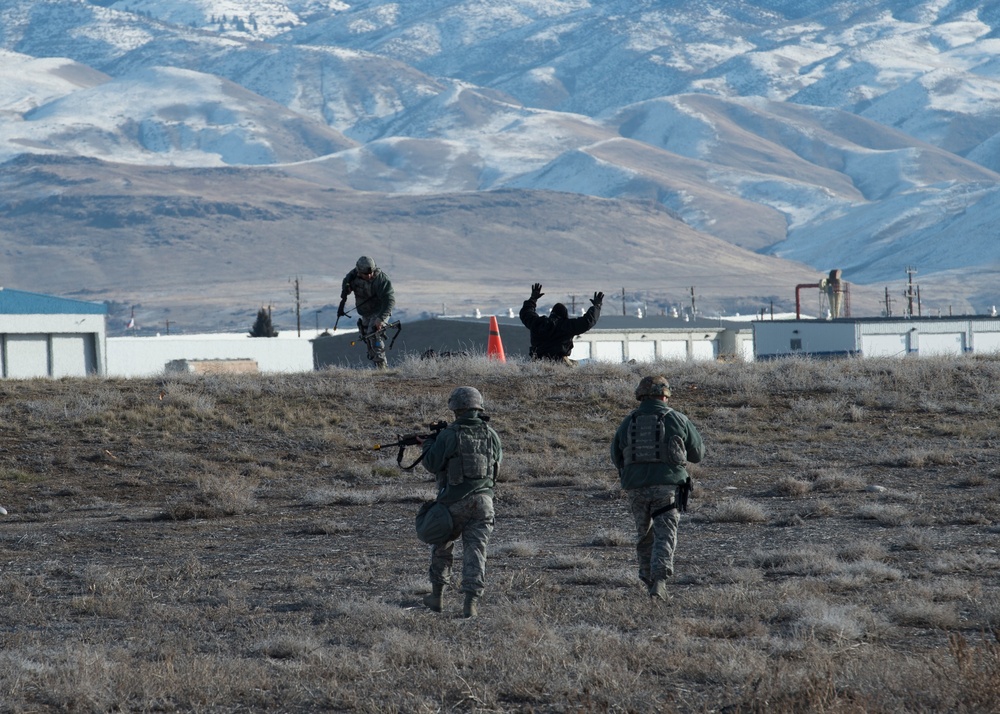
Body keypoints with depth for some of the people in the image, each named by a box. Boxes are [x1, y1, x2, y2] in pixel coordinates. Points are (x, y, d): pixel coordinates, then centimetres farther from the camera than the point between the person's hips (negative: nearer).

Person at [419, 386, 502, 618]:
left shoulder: (449, 435, -9)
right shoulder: (490, 434, 4)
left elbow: (432, 464, -6)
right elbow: (497, 461, 18)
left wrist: (429, 443, 13)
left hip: (454, 501, -3)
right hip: (483, 500, 3)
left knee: (442, 548, 17)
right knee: (475, 551, 1)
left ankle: (437, 596, 25)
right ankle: (471, 602, -9)